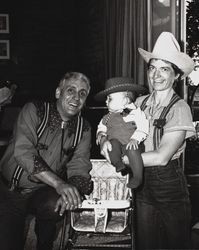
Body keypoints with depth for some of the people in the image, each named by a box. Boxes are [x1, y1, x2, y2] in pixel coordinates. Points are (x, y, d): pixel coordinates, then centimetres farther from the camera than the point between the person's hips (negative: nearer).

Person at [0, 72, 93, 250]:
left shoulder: (83, 129, 0)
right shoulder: (34, 111, -12)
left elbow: (79, 168, -8)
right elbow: (23, 152, -26)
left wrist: (73, 191, -33)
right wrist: (59, 183, -37)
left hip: (43, 192, 2)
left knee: (54, 205, -30)